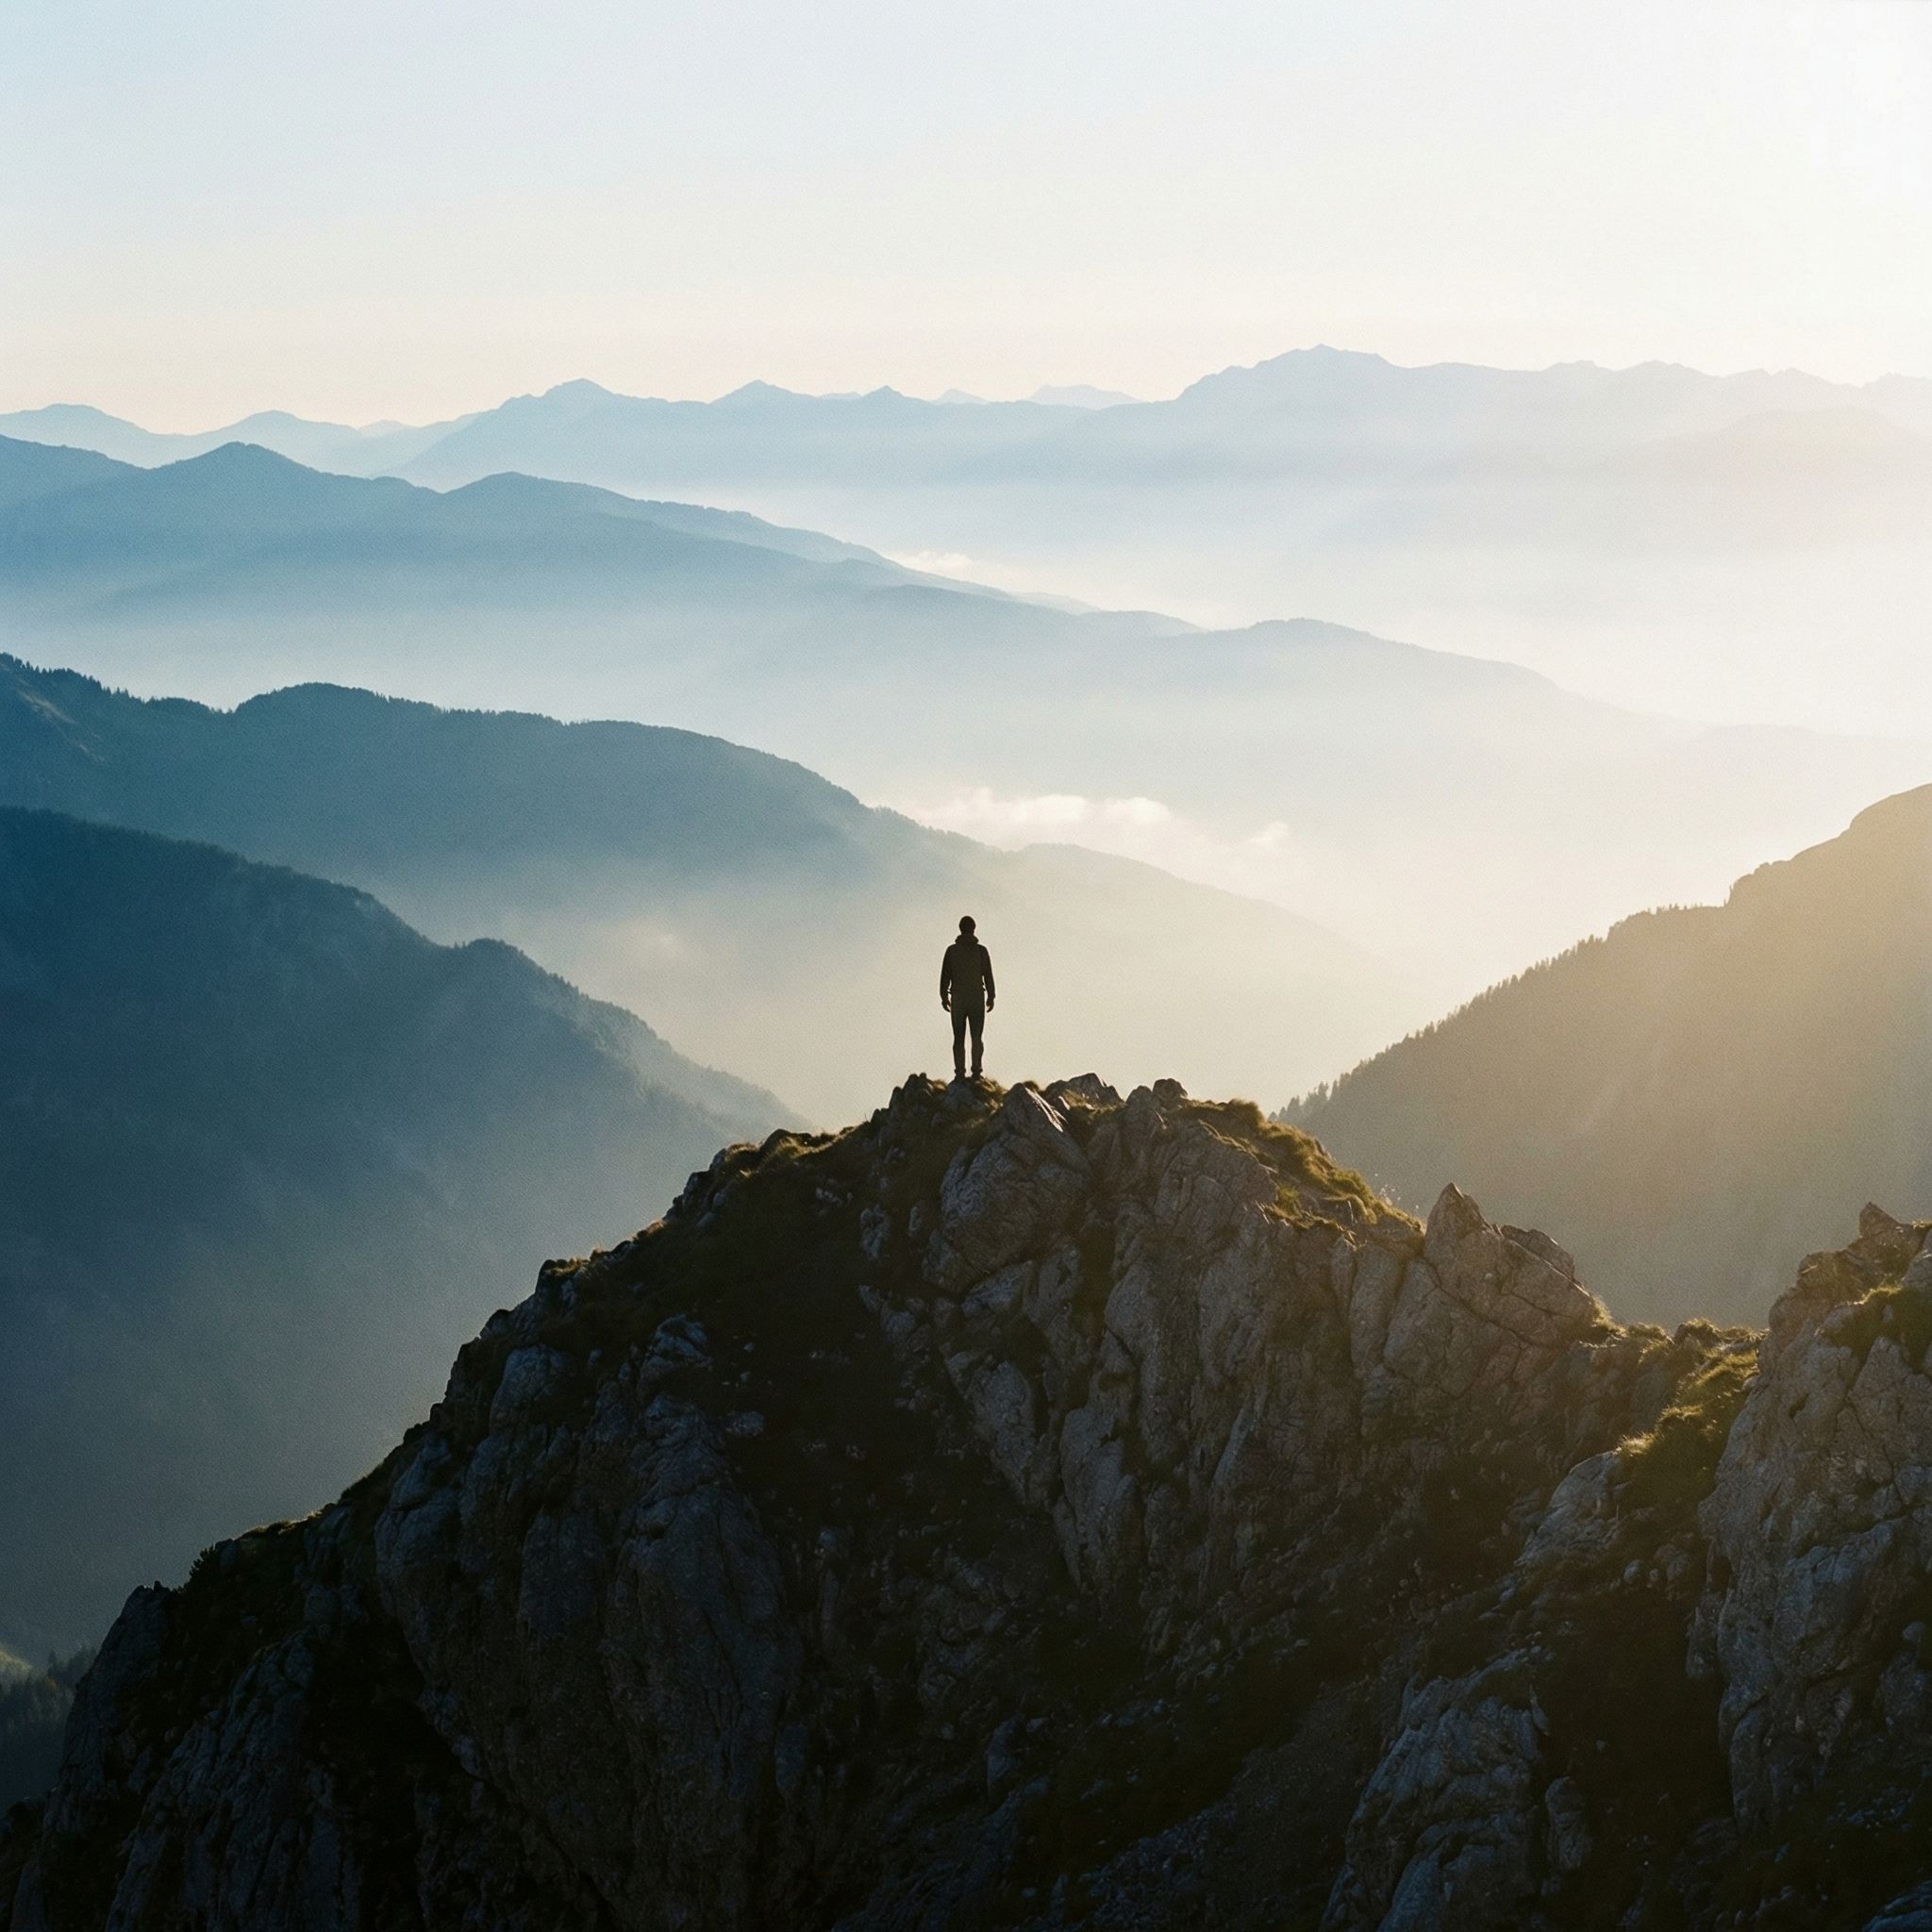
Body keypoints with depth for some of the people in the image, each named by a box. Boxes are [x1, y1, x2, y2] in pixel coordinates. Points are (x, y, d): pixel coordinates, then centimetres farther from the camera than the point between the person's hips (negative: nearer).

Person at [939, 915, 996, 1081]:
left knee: (959, 1038, 5)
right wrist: (990, 997, 8)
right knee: (977, 1037, 6)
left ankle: (960, 1072, -2)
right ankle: (976, 1070, -5)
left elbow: (945, 975, -1)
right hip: (977, 997, 0)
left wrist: (944, 997, 7)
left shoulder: (952, 950, -3)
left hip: (958, 999, 0)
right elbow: (988, 976, -1)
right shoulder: (981, 951, -4)